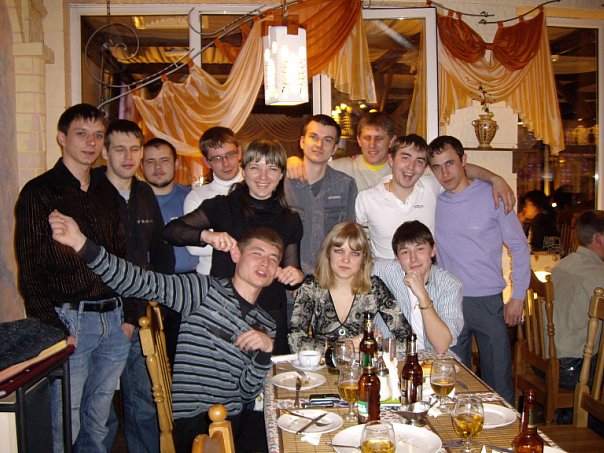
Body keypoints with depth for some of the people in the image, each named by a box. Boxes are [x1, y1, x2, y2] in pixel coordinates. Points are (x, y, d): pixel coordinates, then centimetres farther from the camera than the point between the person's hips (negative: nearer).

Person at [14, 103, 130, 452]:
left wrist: (129, 315, 9)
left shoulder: (107, 192, 13)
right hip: (69, 321, -5)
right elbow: (29, 269, -8)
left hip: (114, 320, 5)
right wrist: (53, 329, -13)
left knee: (98, 422, 16)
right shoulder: (39, 193, -4)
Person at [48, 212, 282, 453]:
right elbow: (143, 281, -17)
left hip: (237, 419, 6)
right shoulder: (204, 290, -3)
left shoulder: (266, 325, 12)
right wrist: (82, 245, -28)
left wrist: (266, 350, -11)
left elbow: (248, 392, 7)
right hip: (194, 423, -5)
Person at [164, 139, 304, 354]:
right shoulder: (222, 206, 0)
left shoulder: (289, 220, 8)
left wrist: (297, 275, -11)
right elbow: (171, 230, -9)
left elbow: (291, 269, 12)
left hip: (270, 318, 2)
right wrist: (207, 235, -26)